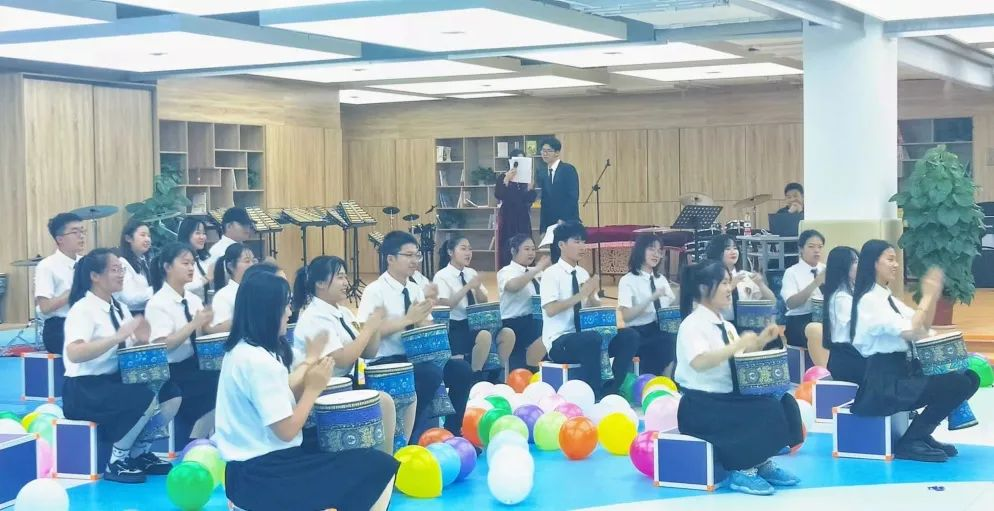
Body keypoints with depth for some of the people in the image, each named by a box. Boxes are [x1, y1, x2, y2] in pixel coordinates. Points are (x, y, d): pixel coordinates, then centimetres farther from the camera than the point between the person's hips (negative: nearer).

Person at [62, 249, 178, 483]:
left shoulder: (119, 308, 11)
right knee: (146, 397, -28)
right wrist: (118, 336, -36)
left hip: (115, 381, 8)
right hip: (84, 390, -8)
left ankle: (139, 453, 8)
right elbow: (74, 354, -30)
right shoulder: (83, 309, -14)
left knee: (171, 394, -10)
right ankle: (116, 462, -11)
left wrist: (142, 345, -11)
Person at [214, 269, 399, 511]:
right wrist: (314, 387, -7)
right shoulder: (259, 361, -21)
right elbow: (287, 431, -20)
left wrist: (309, 362, 23)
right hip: (262, 476, -10)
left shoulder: (240, 349, 8)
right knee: (380, 467, -12)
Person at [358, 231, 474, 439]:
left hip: (415, 357, 7)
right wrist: (407, 319, -21)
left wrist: (422, 319, -14)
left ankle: (452, 431, 2)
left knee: (461, 368, -12)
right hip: (385, 363, -7)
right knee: (432, 373, -30)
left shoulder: (416, 290, 13)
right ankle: (412, 436, -13)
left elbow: (428, 328, 10)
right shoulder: (375, 290, -9)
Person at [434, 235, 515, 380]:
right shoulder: (442, 276, -5)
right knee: (484, 336, -34)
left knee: (508, 333, -19)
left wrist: (477, 288, -8)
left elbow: (484, 302, 12)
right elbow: (445, 306, -18)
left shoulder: (472, 273, 13)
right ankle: (476, 377, -16)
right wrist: (467, 287, -22)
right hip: (454, 328, -6)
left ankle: (499, 374, -4)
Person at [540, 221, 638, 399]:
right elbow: (551, 309, -21)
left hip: (584, 338, 7)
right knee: (593, 338, -37)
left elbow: (596, 309, 11)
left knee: (630, 336, -14)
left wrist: (591, 296, -11)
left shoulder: (583, 274, 13)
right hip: (559, 342, -7)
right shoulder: (551, 274, -7)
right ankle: (591, 396, -24)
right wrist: (580, 295, -23)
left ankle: (609, 391, -11)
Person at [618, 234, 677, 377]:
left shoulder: (662, 279, 19)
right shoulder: (628, 280, -1)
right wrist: (652, 298, -21)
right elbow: (626, 316, -14)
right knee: (671, 343, -32)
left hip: (663, 330, 6)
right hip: (639, 334, -6)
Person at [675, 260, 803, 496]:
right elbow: (699, 362, -30)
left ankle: (762, 462, 0)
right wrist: (738, 344, -29)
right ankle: (742, 470, -12)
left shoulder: (726, 326, 14)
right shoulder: (692, 324, -13)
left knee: (784, 402, -11)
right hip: (701, 406, -8)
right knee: (763, 411, -26)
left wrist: (759, 342, 2)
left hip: (728, 399, 8)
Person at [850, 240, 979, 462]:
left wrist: (934, 295, 6)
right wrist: (927, 296, -14)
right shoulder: (869, 300, -14)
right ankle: (908, 443, -7)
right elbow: (910, 332, -23)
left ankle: (922, 435, 8)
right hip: (882, 384, -9)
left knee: (968, 378, 0)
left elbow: (923, 329, 17)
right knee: (956, 385, -19)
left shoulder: (888, 298, 15)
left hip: (902, 372, 9)